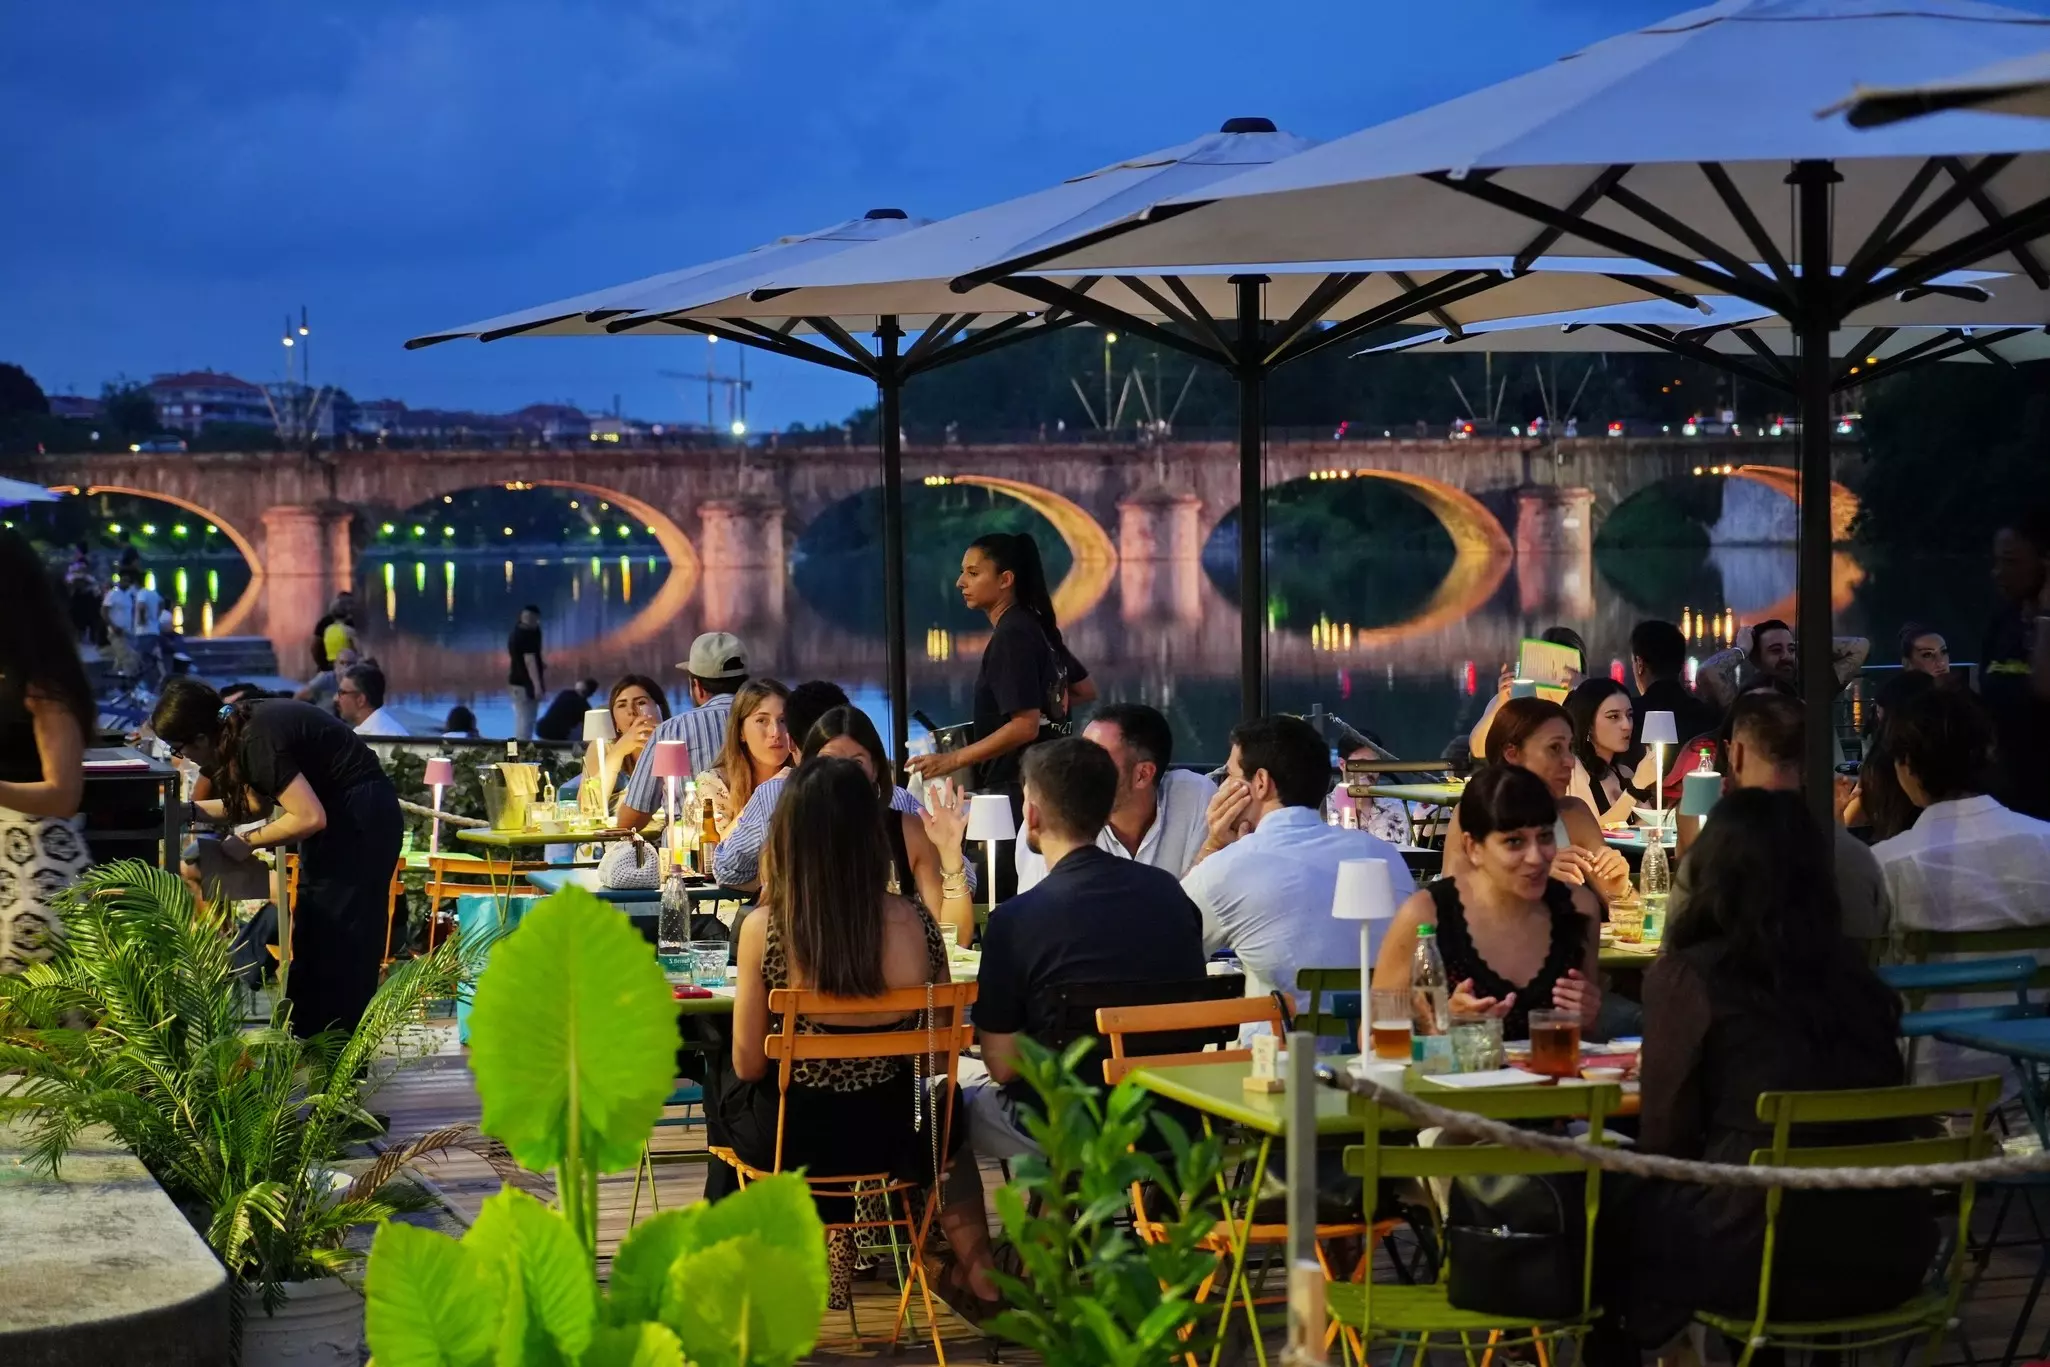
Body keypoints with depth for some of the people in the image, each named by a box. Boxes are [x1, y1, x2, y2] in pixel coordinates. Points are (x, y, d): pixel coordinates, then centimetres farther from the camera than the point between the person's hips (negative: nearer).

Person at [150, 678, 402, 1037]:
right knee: (313, 935, 13)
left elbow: (309, 817, -28)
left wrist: (248, 842, -17)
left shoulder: (258, 742, -26)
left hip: (361, 819, -10)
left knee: (343, 942, -7)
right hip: (336, 813, 10)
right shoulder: (241, 728, 2)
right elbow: (257, 803, 15)